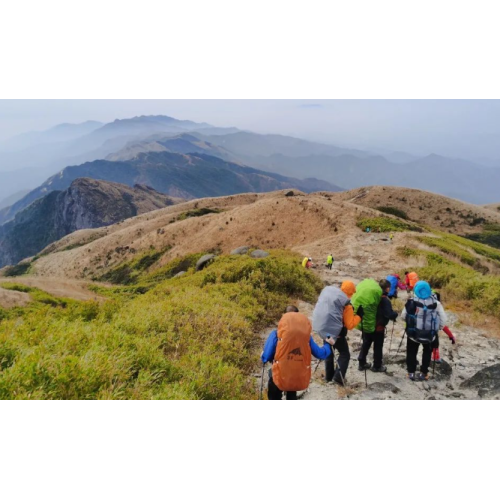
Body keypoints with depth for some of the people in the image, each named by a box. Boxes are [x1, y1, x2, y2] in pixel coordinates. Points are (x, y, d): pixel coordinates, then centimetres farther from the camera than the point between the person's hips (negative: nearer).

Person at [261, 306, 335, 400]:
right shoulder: (306, 334, 1)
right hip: (301, 380, 3)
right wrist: (328, 345, 32)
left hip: (281, 379, -3)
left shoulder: (276, 334, -7)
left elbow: (266, 357, -6)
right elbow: (320, 354, 10)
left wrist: (263, 357, 19)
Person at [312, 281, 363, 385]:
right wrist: (359, 315, 2)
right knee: (345, 354, 8)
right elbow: (350, 324, -10)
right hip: (334, 330, -7)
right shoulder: (346, 303, -13)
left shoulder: (327, 290, 4)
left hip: (320, 327, 7)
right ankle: (339, 376, -5)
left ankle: (329, 375, 29)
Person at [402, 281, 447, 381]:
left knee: (411, 352, 20)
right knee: (427, 352, 26)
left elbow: (403, 316, -7)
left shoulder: (412, 302, -15)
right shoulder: (436, 303, -10)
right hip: (429, 334, 2)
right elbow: (443, 319, -6)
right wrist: (438, 328, 10)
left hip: (413, 333, -1)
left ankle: (411, 372, 22)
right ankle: (423, 373, 27)